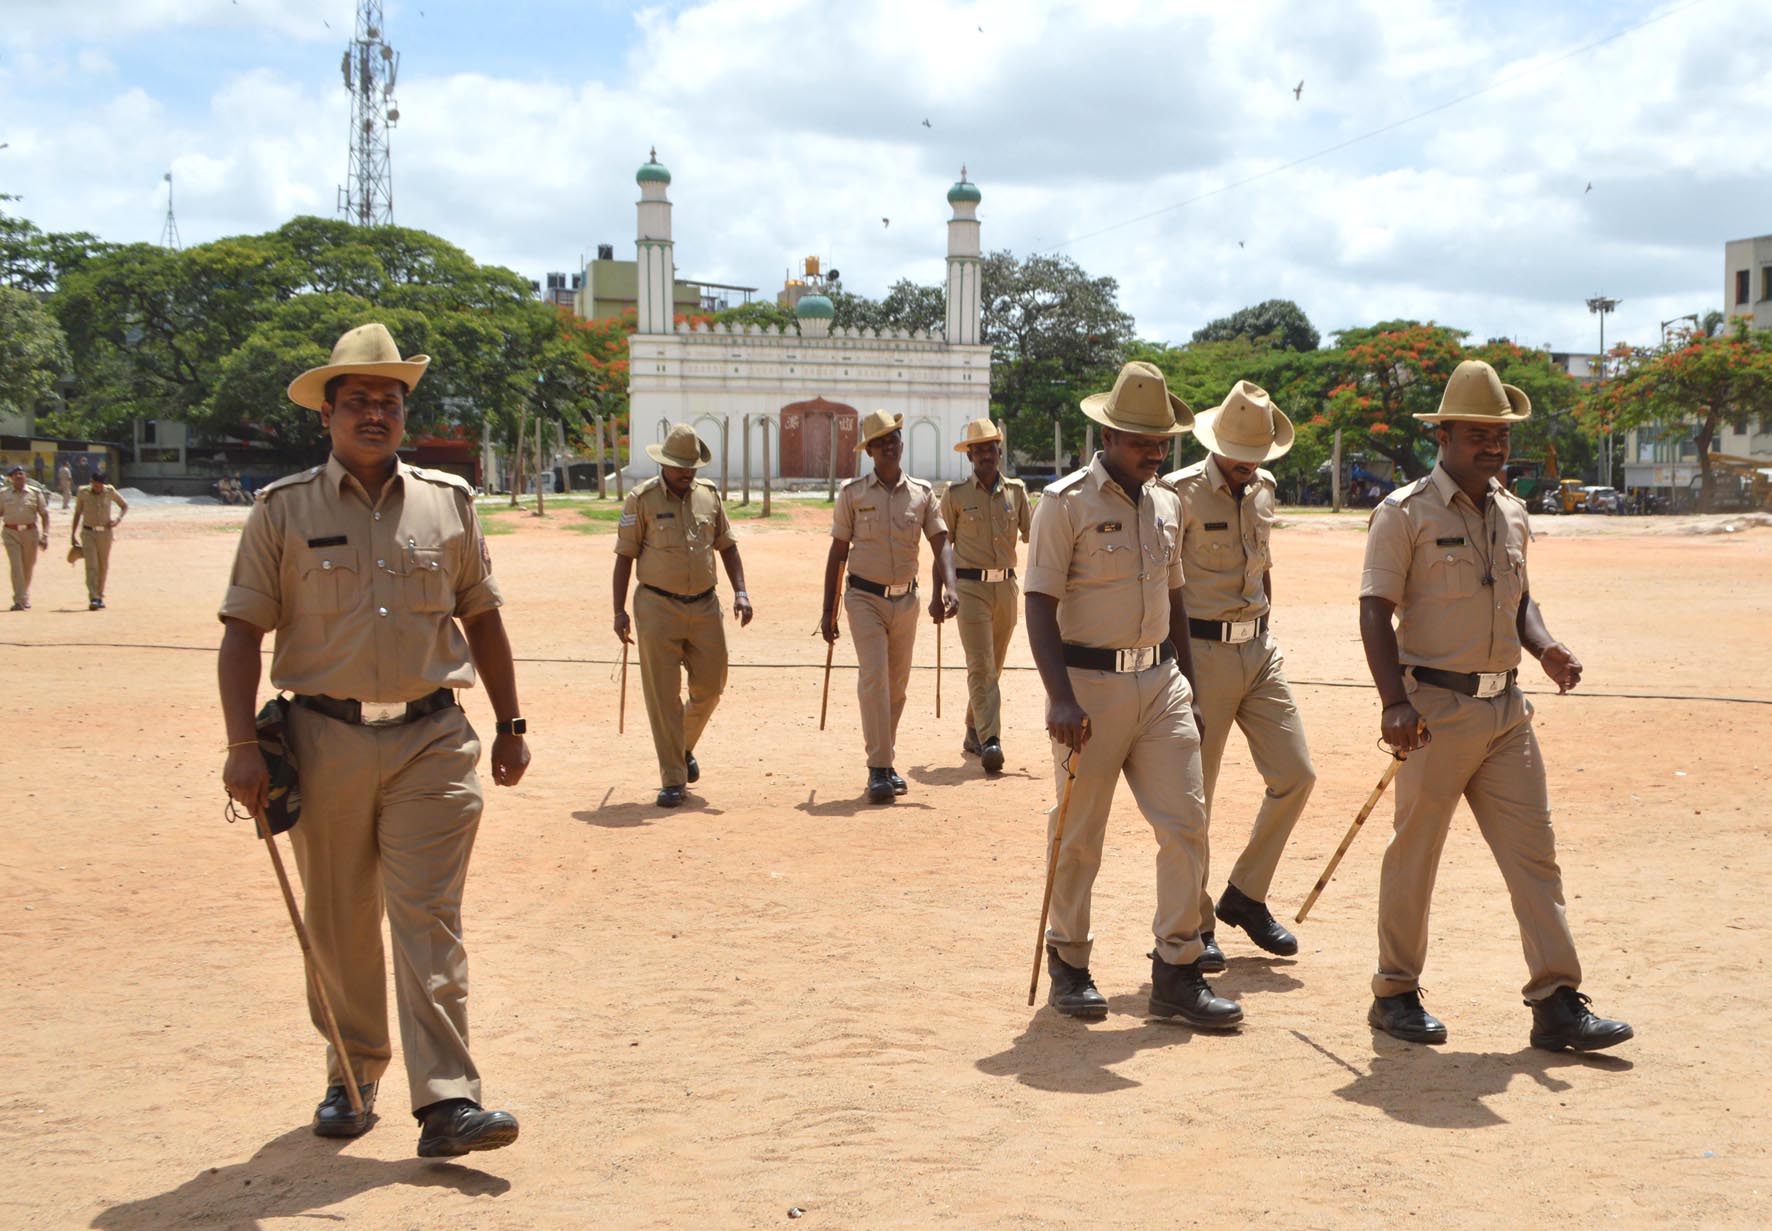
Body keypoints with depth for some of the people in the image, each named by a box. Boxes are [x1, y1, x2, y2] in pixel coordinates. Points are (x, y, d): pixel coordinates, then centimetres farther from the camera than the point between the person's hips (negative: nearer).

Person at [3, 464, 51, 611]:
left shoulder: (35, 492, 4)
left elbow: (44, 514, 4)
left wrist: (45, 535, -6)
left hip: (30, 532, 1)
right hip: (11, 533, -1)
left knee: (28, 568, 9)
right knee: (16, 566, -11)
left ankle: (25, 598, 28)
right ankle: (19, 601, -14)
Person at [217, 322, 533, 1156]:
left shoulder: (448, 501, 9)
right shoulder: (283, 509, 2)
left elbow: (481, 616, 16)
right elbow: (243, 631, 1)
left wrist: (510, 724, 15)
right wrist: (243, 746, -7)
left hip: (432, 741, 0)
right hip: (326, 741, 0)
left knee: (427, 917, -6)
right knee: (338, 925, 10)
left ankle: (447, 1101, -8)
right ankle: (352, 1078, 27)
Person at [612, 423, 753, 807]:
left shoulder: (710, 495, 8)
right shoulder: (641, 500, -4)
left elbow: (727, 545, 15)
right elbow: (625, 556, -2)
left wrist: (740, 591, 2)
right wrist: (619, 610, -6)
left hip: (704, 606, 4)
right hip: (658, 607, -4)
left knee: (710, 686, 8)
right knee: (663, 696, -3)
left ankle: (684, 747, 36)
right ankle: (673, 779, 3)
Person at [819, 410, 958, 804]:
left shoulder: (921, 493, 5)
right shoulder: (852, 493, -1)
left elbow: (941, 544, 0)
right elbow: (838, 553, 3)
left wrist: (948, 589, -19)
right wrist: (828, 611, 1)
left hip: (906, 600, 3)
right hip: (865, 598, -3)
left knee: (897, 686, 9)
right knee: (873, 679, -14)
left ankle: (886, 761, 22)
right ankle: (878, 769, -13)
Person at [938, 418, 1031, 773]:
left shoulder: (1016, 490, 8)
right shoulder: (956, 494, 0)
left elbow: (1029, 534, 11)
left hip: (1006, 586, 4)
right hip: (971, 587, -4)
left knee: (994, 666, 11)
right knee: (981, 666, -12)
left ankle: (973, 732, 26)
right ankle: (990, 742, -18)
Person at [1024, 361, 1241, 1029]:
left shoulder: (1167, 502, 12)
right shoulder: (1066, 503, -8)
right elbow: (1040, 606, -12)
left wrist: (1188, 687, 19)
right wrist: (1061, 699, -21)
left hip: (1160, 682, 6)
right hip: (1090, 684, -6)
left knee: (1186, 824, 0)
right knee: (1078, 835, 4)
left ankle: (1176, 973, 8)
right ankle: (1068, 965, 20)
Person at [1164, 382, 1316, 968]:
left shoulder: (1263, 488, 10)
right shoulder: (1181, 494, -12)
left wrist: (1263, 632, 17)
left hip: (1258, 650, 7)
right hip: (1203, 652, -7)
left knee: (1295, 775, 4)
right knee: (1195, 793, 0)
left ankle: (1245, 895, 21)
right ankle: (1193, 925, 12)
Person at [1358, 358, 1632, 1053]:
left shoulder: (1511, 514, 14)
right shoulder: (1406, 513, -7)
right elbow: (1375, 611, -11)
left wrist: (1545, 649, 2)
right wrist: (1395, 702, -22)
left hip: (1506, 706, 6)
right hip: (1437, 707, -6)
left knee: (1533, 851, 3)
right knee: (1415, 854, 3)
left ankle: (1558, 1005, 5)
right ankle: (1395, 995, 17)